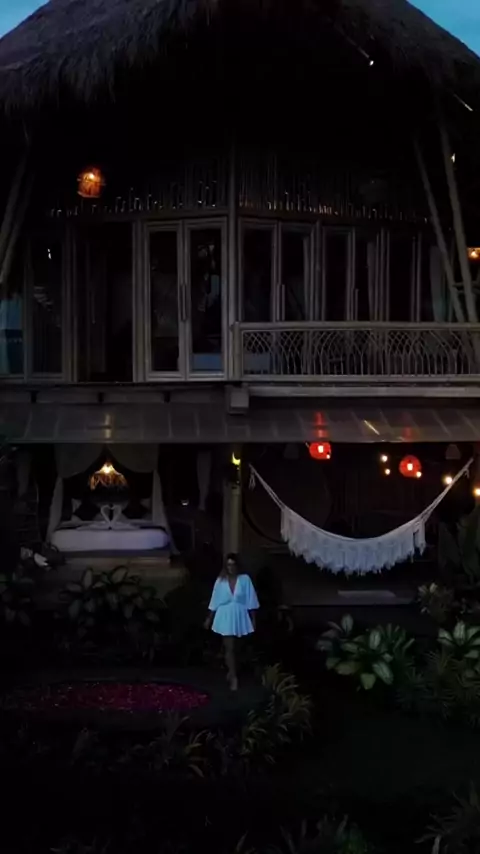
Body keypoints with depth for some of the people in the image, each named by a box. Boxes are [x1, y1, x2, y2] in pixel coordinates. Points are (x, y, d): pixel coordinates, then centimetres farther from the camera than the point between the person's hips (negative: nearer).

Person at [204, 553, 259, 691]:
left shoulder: (245, 579, -6)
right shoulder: (220, 581, -3)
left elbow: (250, 601, -3)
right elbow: (215, 601, 4)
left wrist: (253, 619, -3)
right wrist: (209, 618, 7)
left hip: (239, 617, 0)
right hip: (225, 617, 0)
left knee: (230, 646, 13)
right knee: (229, 647, -3)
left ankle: (231, 671, 32)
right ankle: (233, 677, 0)